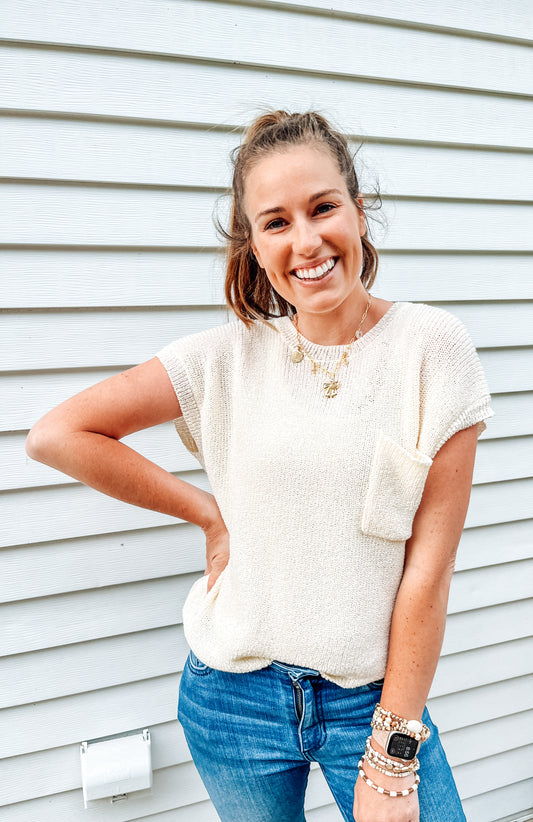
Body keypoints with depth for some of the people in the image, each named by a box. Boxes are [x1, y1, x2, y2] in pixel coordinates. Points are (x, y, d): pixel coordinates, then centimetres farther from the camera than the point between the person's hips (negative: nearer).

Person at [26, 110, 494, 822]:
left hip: (373, 699, -1)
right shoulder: (231, 355, -5)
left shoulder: (432, 345, -10)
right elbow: (57, 434, -4)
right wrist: (211, 514, -6)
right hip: (235, 698, 2)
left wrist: (392, 755, -10)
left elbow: (429, 564, -11)